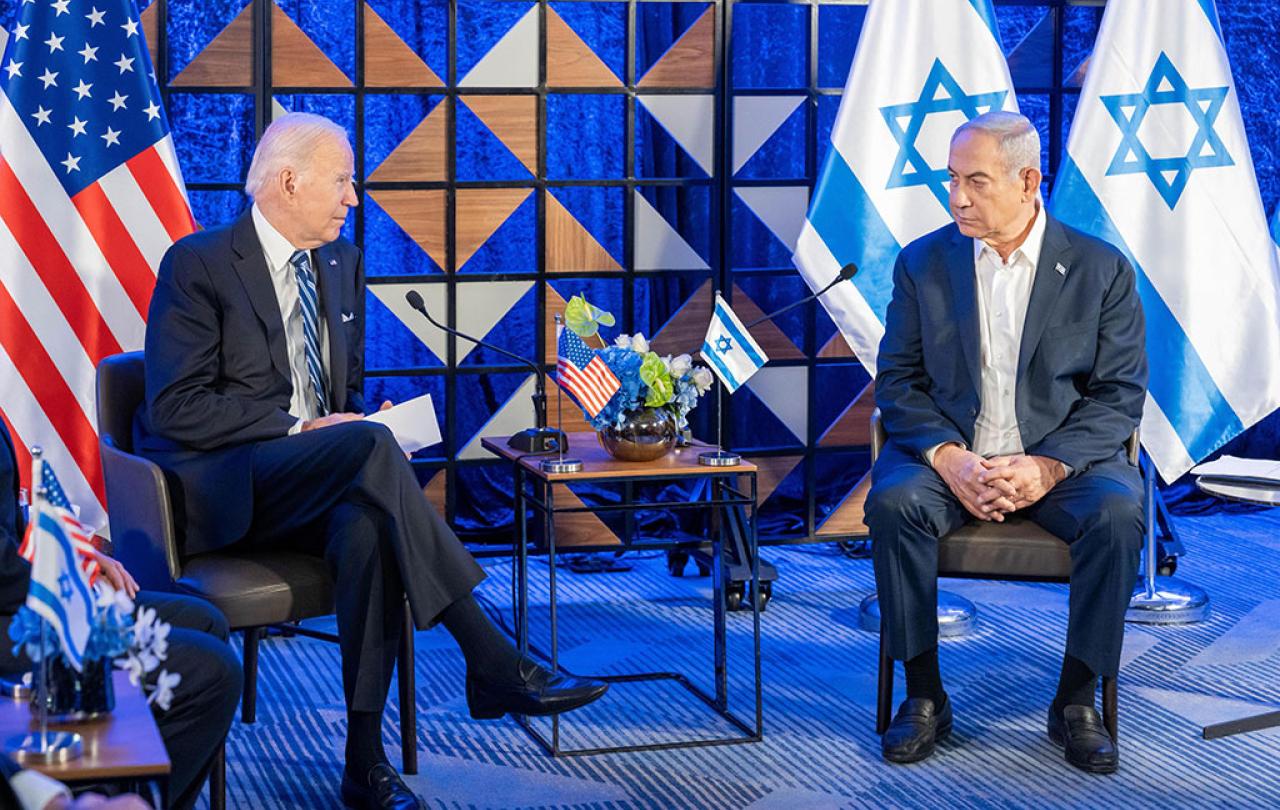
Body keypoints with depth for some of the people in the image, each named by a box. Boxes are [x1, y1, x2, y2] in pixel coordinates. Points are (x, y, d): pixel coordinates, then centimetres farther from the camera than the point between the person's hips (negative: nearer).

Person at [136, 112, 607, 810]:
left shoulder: (342, 263, 16)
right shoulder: (199, 264, -6)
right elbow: (176, 407, -14)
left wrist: (363, 421, -1)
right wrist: (301, 428, -20)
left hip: (317, 486, 6)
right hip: (220, 487, -6)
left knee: (367, 526, -32)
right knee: (368, 445, -34)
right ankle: (491, 662, -35)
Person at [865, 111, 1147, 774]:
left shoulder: (1101, 269, 1)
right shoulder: (923, 264, 5)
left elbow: (1120, 393, -2)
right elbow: (899, 382, 2)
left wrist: (1046, 467, -18)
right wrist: (949, 457, -17)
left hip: (1061, 461, -1)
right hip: (950, 452, 1)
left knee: (1118, 512, -31)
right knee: (893, 502, -30)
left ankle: (1076, 700, -14)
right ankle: (923, 696, -16)